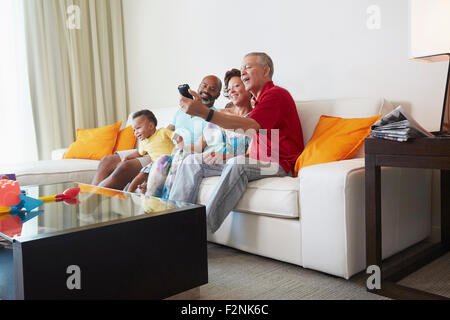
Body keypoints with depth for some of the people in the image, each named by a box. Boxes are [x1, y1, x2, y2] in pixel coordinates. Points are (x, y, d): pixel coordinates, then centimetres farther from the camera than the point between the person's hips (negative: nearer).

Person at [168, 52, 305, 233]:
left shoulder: (276, 94, -8)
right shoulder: (257, 100, 22)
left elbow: (249, 126, -26)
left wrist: (204, 112, -36)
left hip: (277, 165, -9)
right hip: (254, 162, 9)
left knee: (238, 163, -40)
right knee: (192, 161, 1)